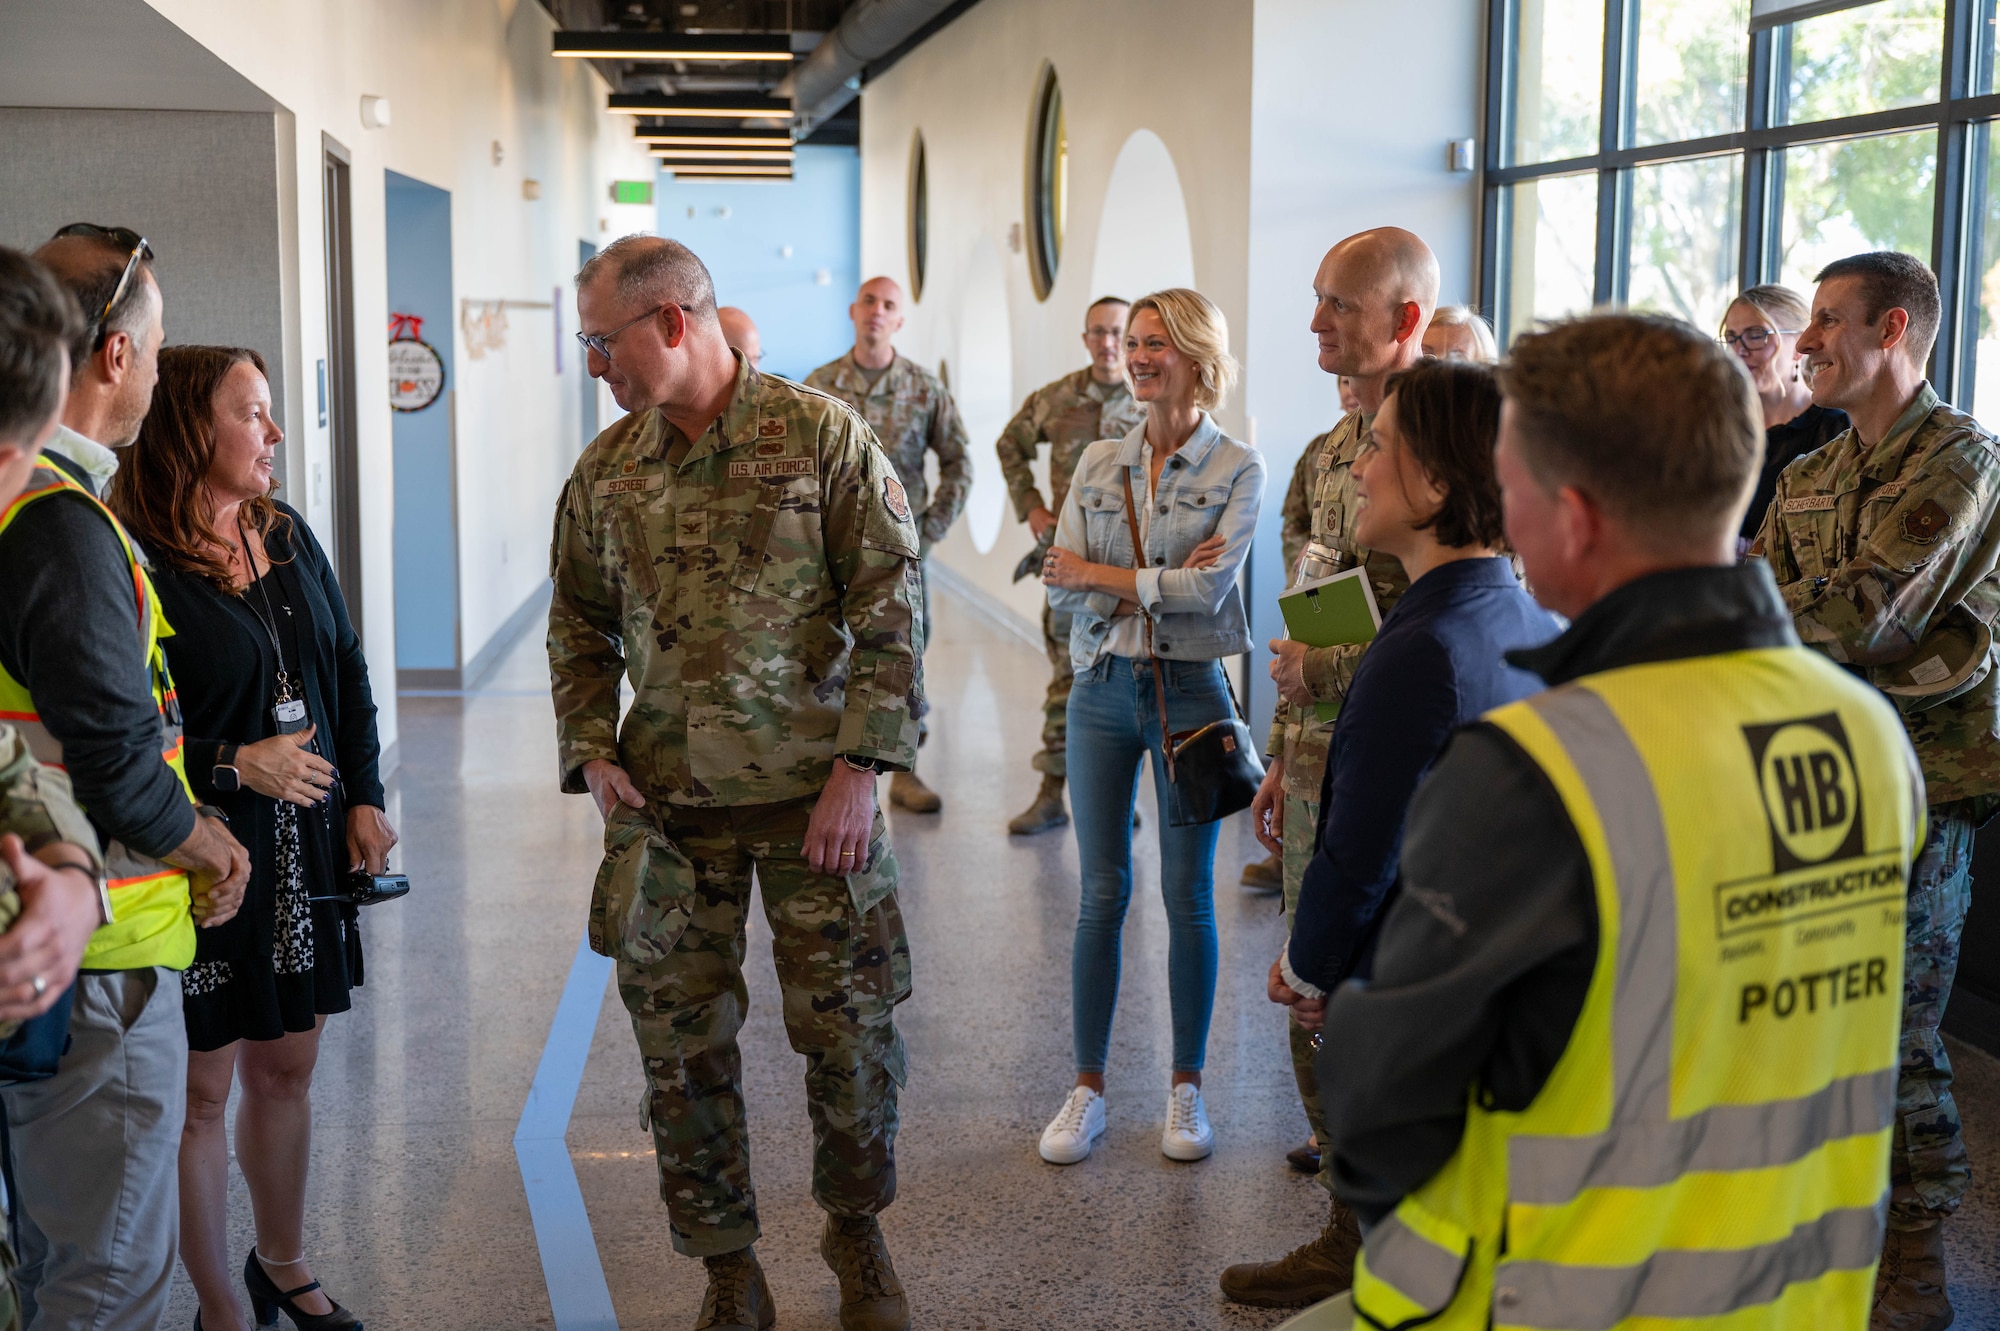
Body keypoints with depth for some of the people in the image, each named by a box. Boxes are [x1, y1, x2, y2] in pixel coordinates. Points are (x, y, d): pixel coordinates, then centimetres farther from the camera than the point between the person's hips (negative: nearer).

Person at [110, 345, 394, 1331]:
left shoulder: (289, 538, 8)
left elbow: (348, 675, 16)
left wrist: (363, 798, 9)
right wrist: (234, 768, -18)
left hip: (306, 857, 7)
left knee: (286, 1065, 18)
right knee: (203, 1089, 6)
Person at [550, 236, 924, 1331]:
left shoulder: (824, 437, -6)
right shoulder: (604, 472, 7)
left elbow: (891, 611, -8)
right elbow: (578, 627, 16)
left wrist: (859, 766, -14)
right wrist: (591, 755, 2)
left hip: (812, 791, -3)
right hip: (665, 801, 3)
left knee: (852, 1031, 4)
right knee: (682, 1045, 7)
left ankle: (856, 1231, 30)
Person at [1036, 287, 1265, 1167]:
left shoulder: (1238, 469, -3)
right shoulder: (1098, 463, 7)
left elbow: (1210, 586, -16)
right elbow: (1063, 589, -2)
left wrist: (1101, 574, -11)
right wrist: (1162, 583, -13)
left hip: (1188, 693, -3)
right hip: (1103, 690, 3)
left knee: (1188, 896, 5)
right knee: (1102, 893, 6)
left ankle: (1187, 1087, 19)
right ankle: (1087, 1087, 17)